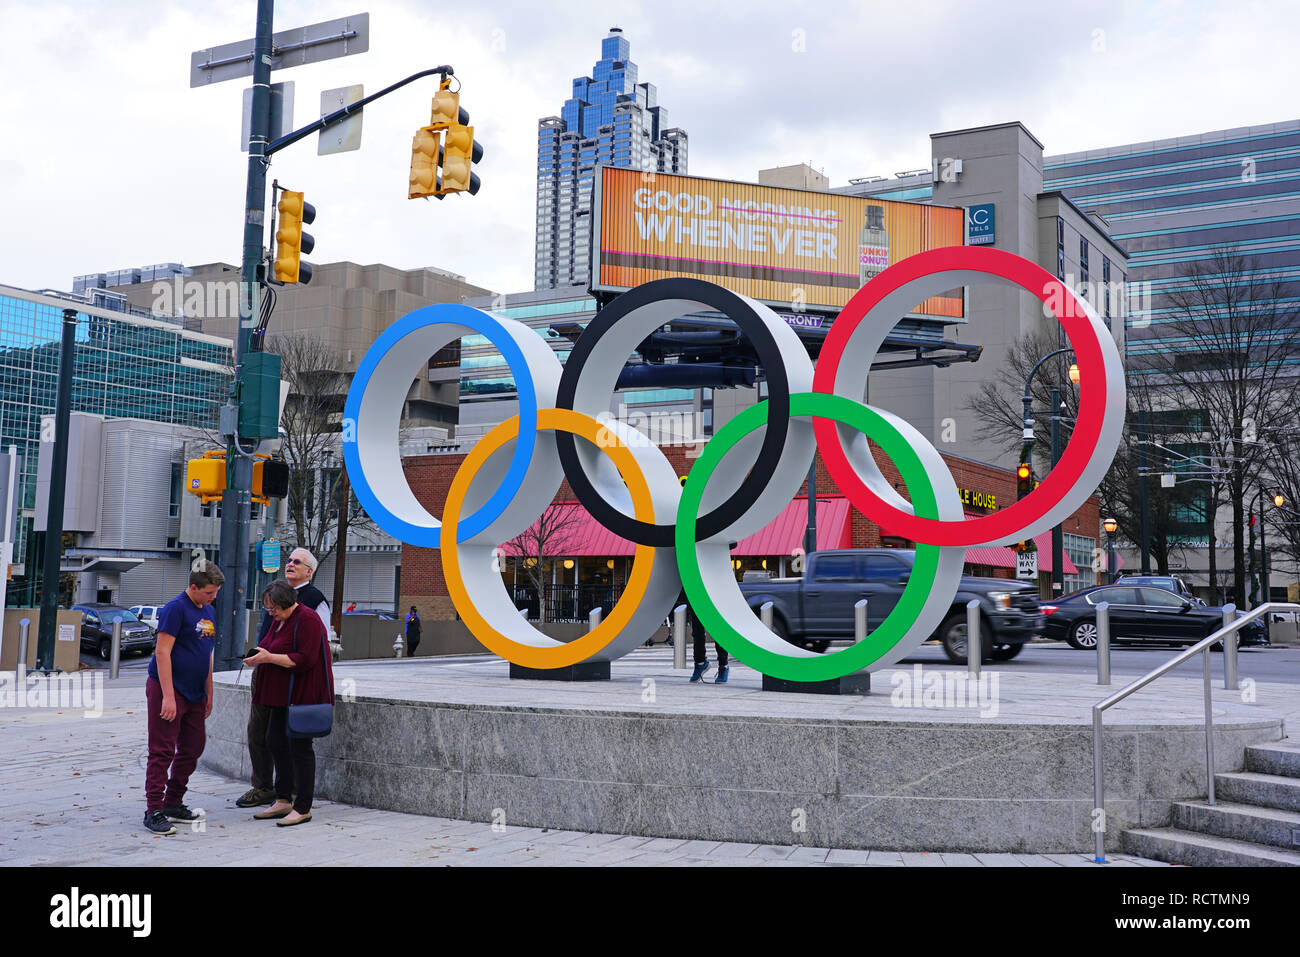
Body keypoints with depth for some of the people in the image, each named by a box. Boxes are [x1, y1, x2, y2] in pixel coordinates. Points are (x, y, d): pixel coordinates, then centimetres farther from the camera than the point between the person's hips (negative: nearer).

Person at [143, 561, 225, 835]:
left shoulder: (209, 611, 13)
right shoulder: (176, 608, -13)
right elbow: (162, 652, -17)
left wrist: (209, 694, 19)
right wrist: (168, 696, -21)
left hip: (194, 694, 8)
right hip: (167, 690, -8)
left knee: (193, 748, 11)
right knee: (163, 751, -5)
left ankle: (173, 804, 23)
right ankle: (154, 811, 0)